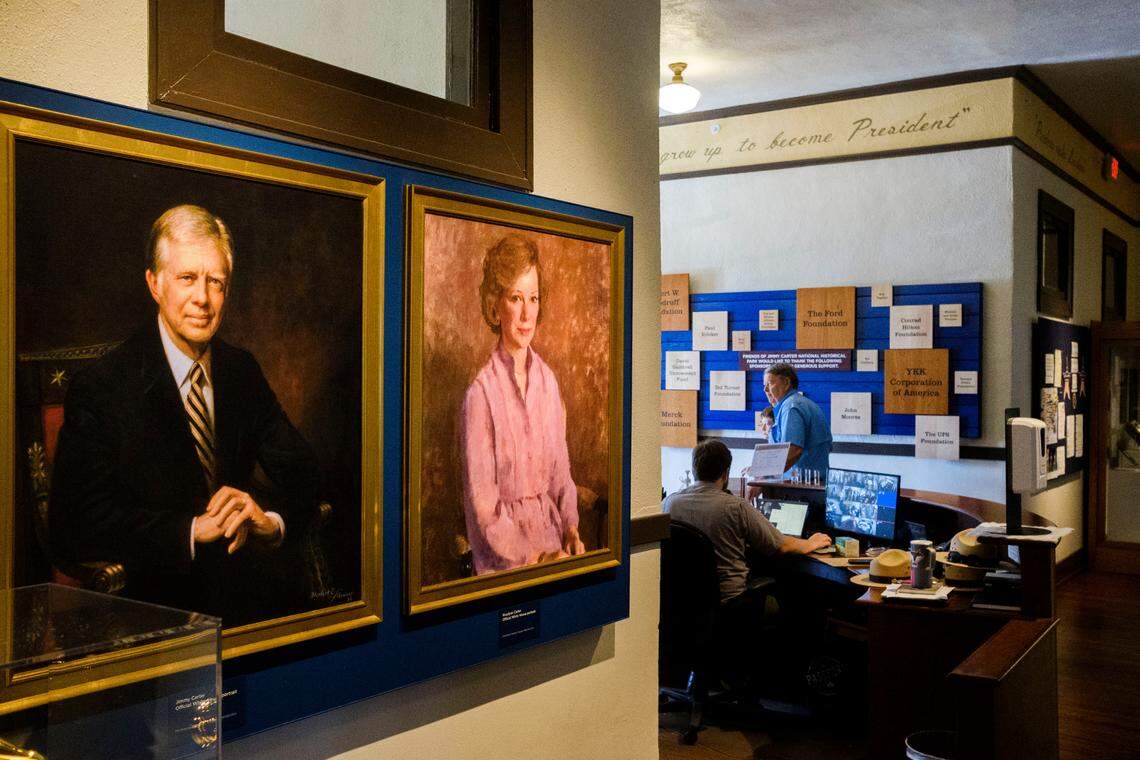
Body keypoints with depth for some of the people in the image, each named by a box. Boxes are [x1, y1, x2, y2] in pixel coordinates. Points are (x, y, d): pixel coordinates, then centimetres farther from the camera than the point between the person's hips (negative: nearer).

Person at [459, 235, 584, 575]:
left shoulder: (547, 380, 6)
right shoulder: (481, 393, -13)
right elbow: (482, 506, -12)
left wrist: (571, 527, -2)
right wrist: (533, 558, -15)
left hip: (551, 533, 5)